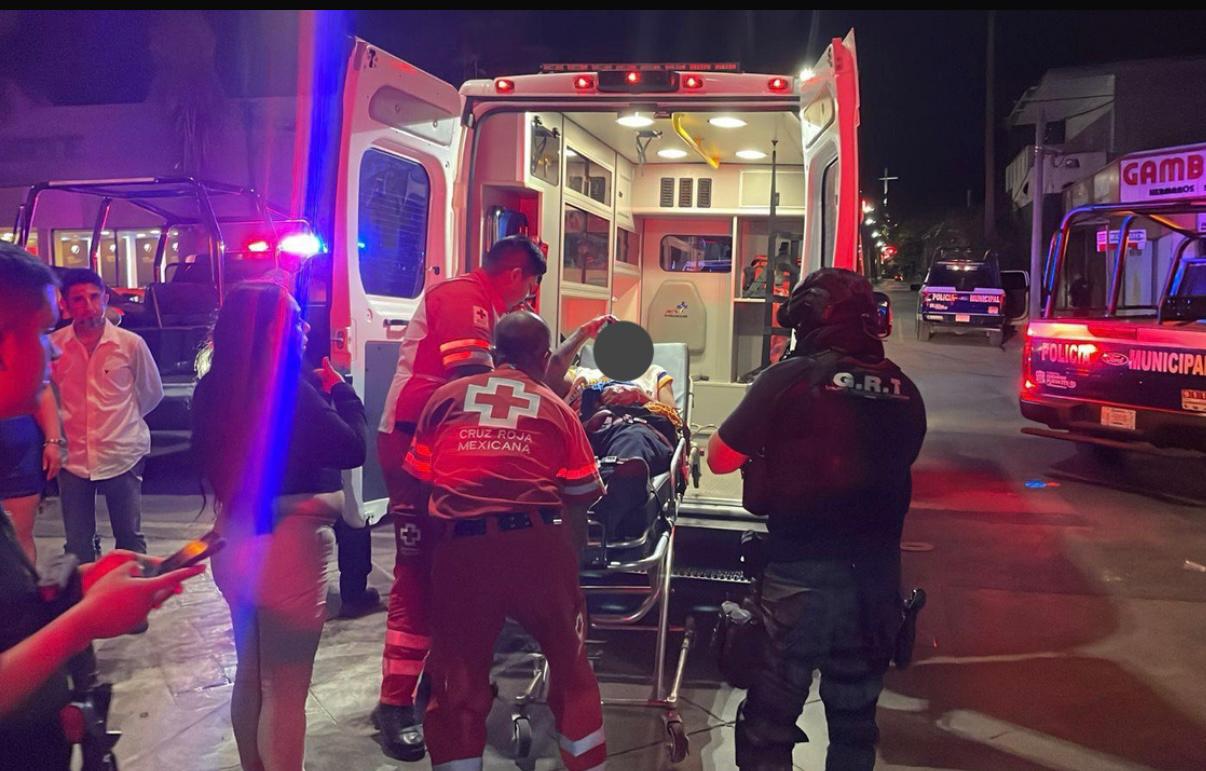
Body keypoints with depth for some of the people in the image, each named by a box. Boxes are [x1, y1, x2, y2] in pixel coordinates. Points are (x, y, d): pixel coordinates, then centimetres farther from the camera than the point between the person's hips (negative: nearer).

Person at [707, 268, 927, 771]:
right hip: (877, 575, 5)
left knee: (771, 715, 9)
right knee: (855, 714, 21)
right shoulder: (903, 391, 1)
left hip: (801, 574, -5)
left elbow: (719, 459, -9)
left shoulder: (791, 378, -12)